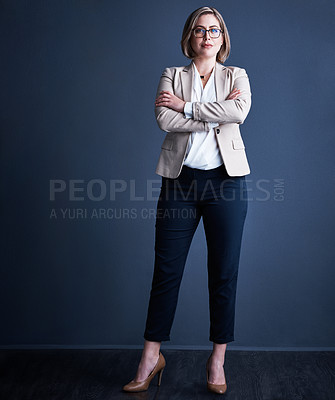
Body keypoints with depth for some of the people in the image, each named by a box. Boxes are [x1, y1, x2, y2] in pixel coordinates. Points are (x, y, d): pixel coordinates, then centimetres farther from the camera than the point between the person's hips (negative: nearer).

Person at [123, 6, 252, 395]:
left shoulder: (236, 76, 12)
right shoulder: (171, 76, 11)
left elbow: (240, 111, -11)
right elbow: (164, 120, -8)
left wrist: (186, 106, -9)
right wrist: (214, 115, -10)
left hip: (225, 180, 0)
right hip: (180, 179, 0)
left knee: (224, 272, 4)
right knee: (166, 269, 2)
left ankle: (217, 360, 18)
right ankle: (151, 356, 15)